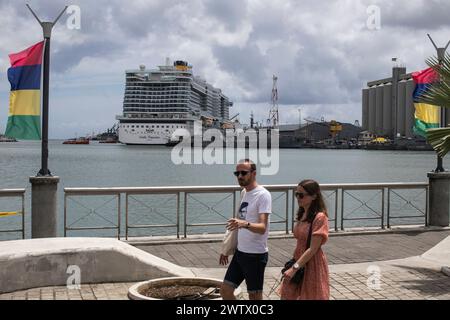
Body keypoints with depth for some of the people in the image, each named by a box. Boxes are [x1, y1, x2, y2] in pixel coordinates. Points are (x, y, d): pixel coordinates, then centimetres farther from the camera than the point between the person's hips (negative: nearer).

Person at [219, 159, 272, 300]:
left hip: (256, 255, -8)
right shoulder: (244, 193, 11)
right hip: (240, 252, 8)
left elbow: (262, 228, -26)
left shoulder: (263, 195, -15)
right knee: (225, 290, 10)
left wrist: (245, 224, -45)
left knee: (254, 296, 2)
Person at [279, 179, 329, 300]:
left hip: (312, 265, -8)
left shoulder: (319, 217, -18)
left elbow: (313, 249, -21)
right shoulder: (302, 215, 7)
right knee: (286, 296, 9)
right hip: (298, 262, 8)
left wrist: (294, 268, -23)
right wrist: (293, 265, 14)